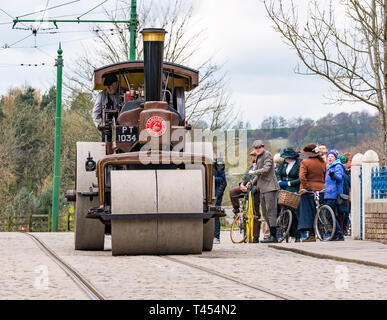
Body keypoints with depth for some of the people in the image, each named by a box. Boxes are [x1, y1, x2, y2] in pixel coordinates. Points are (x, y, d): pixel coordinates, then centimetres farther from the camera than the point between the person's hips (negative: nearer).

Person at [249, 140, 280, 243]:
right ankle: (272, 234, 12)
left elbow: (266, 169, -19)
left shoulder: (267, 155, -7)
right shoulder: (259, 157, 21)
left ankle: (273, 236, -13)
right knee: (265, 213, 9)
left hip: (270, 187, -10)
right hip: (262, 188, 10)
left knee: (270, 211, -11)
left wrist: (254, 172, -9)